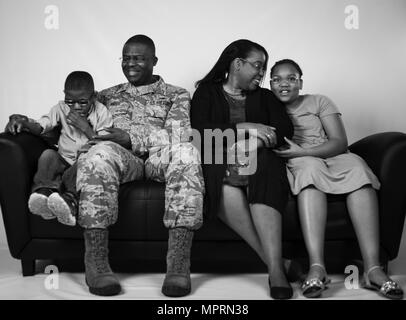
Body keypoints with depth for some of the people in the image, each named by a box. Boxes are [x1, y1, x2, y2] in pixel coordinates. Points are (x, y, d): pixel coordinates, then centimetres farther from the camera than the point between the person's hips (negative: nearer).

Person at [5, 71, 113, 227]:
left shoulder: (102, 112, -1)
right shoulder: (61, 108, 8)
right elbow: (40, 127, -2)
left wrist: (86, 128, -18)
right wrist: (24, 122, -23)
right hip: (64, 160, 3)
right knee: (48, 154, -28)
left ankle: (69, 198, -52)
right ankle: (45, 192, -44)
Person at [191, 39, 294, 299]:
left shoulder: (264, 97, 25)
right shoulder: (207, 92, 17)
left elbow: (285, 129, 6)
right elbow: (200, 132, -2)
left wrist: (252, 143, -13)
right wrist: (244, 128, -12)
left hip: (259, 160, 2)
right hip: (218, 161, -1)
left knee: (264, 174, -35)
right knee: (226, 180, -38)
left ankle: (276, 269, -44)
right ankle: (274, 261, -36)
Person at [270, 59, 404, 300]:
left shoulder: (319, 102, 14)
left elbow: (340, 142, 0)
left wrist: (301, 152, -14)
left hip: (332, 157, 1)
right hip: (297, 166, -1)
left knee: (356, 166, -32)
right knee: (310, 167, -36)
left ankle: (373, 268, -40)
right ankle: (316, 267, -47)